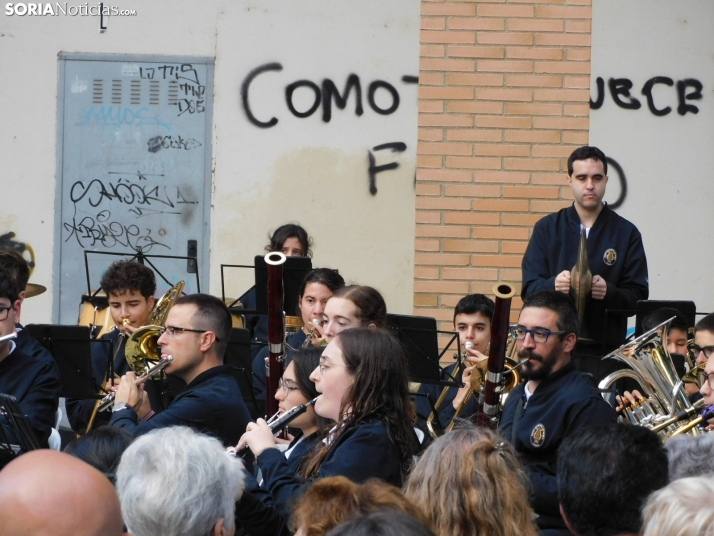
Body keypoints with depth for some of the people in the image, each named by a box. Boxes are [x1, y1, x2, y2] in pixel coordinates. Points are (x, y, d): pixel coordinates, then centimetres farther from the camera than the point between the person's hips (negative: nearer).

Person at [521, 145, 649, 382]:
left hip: (604, 352, -1)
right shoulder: (547, 229, 10)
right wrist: (553, 285, -18)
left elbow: (638, 296, 2)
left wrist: (609, 293, -19)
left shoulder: (626, 233, 7)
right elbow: (529, 289, 3)